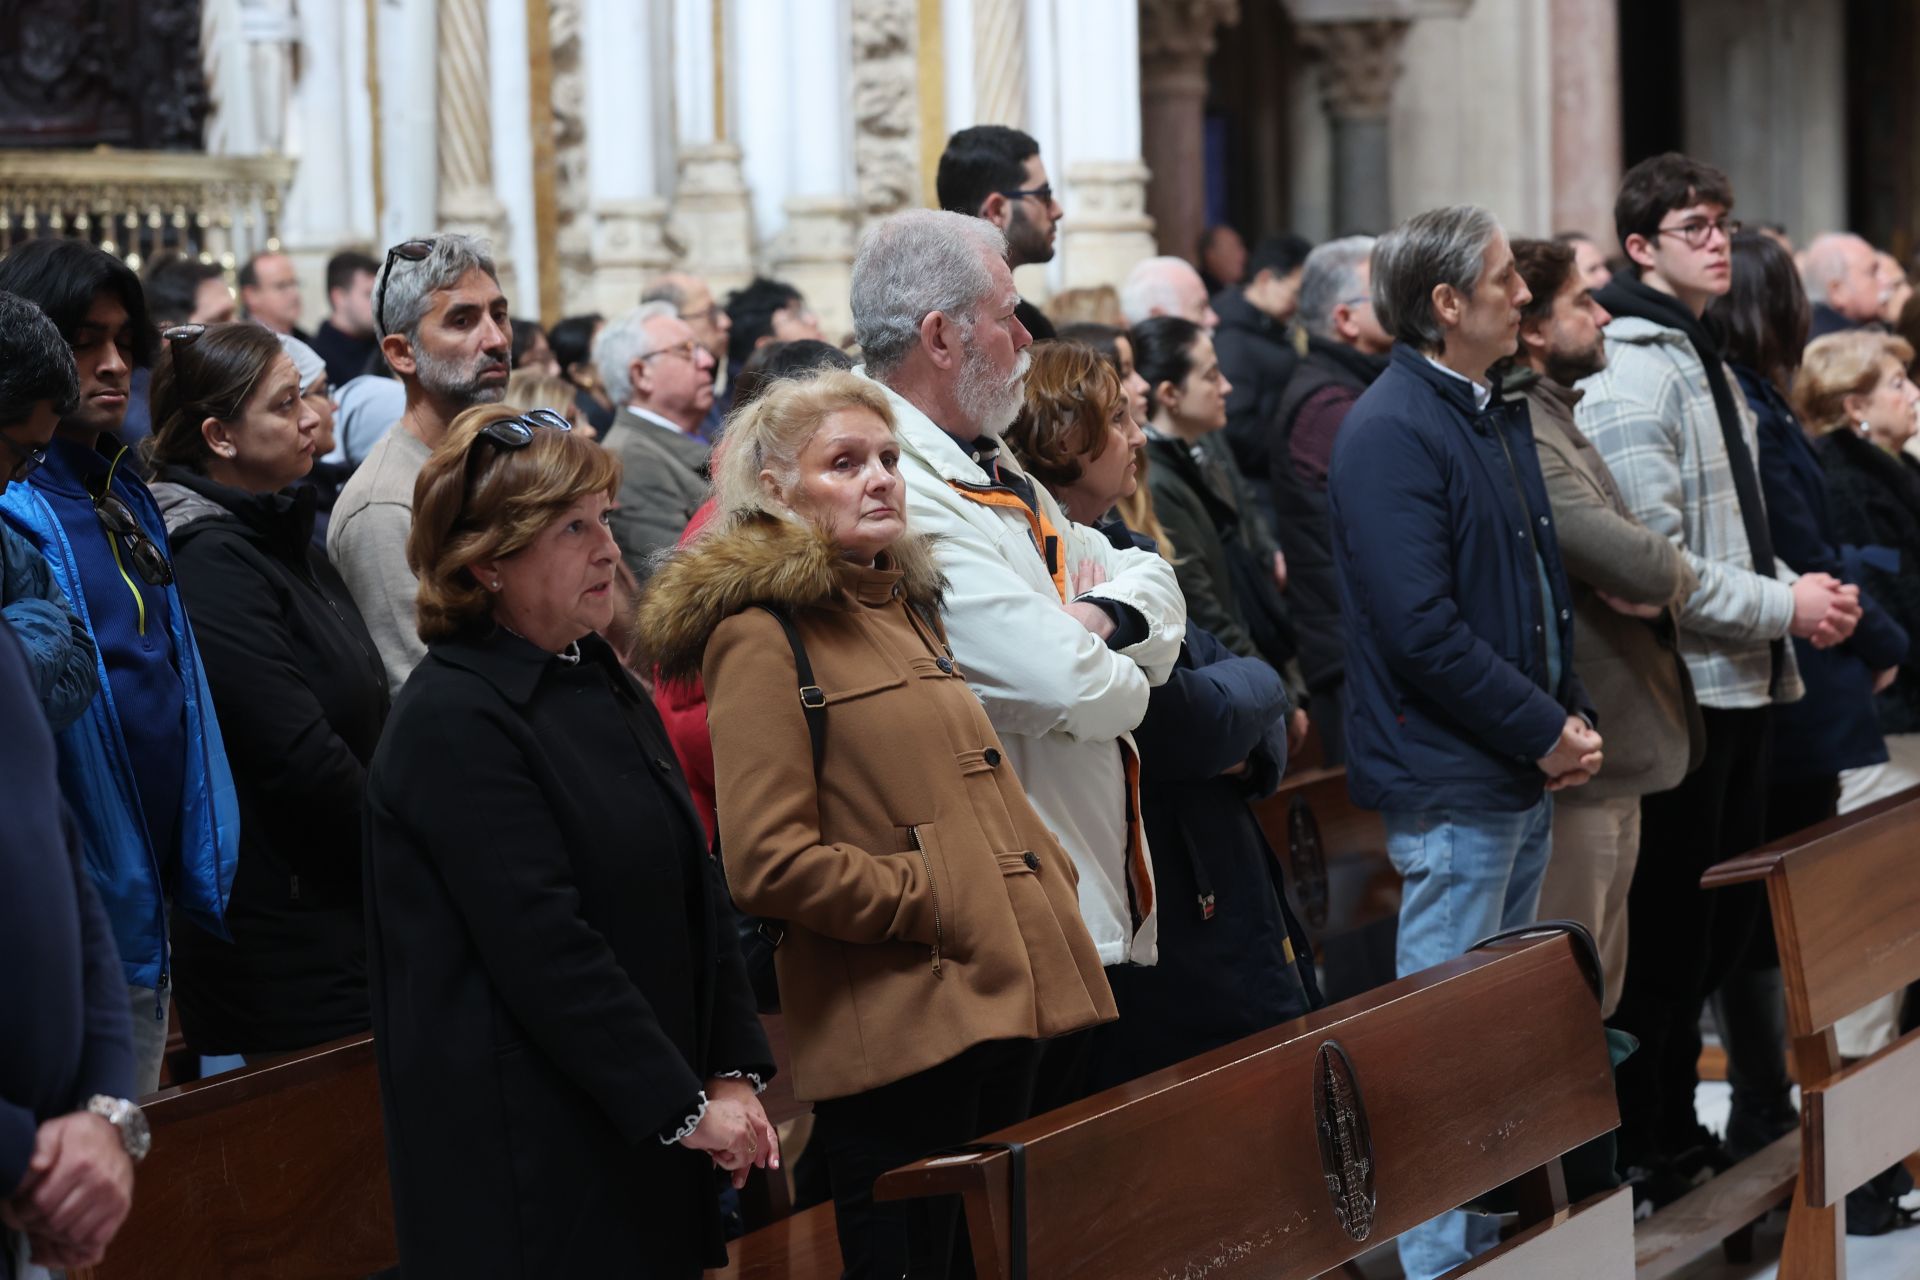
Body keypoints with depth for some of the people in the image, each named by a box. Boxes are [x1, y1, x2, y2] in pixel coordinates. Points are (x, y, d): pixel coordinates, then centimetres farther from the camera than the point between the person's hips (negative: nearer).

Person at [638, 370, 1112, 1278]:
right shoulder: (761, 637, -8)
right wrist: (938, 905, -13)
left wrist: (1043, 888, 12)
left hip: (997, 1002, 9)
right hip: (898, 1028, -9)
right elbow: (769, 863, -16)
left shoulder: (905, 607, 20)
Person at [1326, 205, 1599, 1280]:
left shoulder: (1499, 416, 14)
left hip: (1525, 780, 9)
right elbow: (1422, 628, -22)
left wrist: (1573, 717, 5)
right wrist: (1545, 733, -15)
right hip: (1453, 783, -9)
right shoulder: (1391, 433, -16)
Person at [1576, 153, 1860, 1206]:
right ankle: (1638, 1157, 6)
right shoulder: (1631, 377, -15)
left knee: (1721, 920, 15)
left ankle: (1673, 1130, 26)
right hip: (1680, 687, -10)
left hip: (1741, 685, 10)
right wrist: (1782, 608, -15)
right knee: (1665, 931, -3)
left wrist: (1797, 591, 5)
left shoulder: (1708, 366, 17)